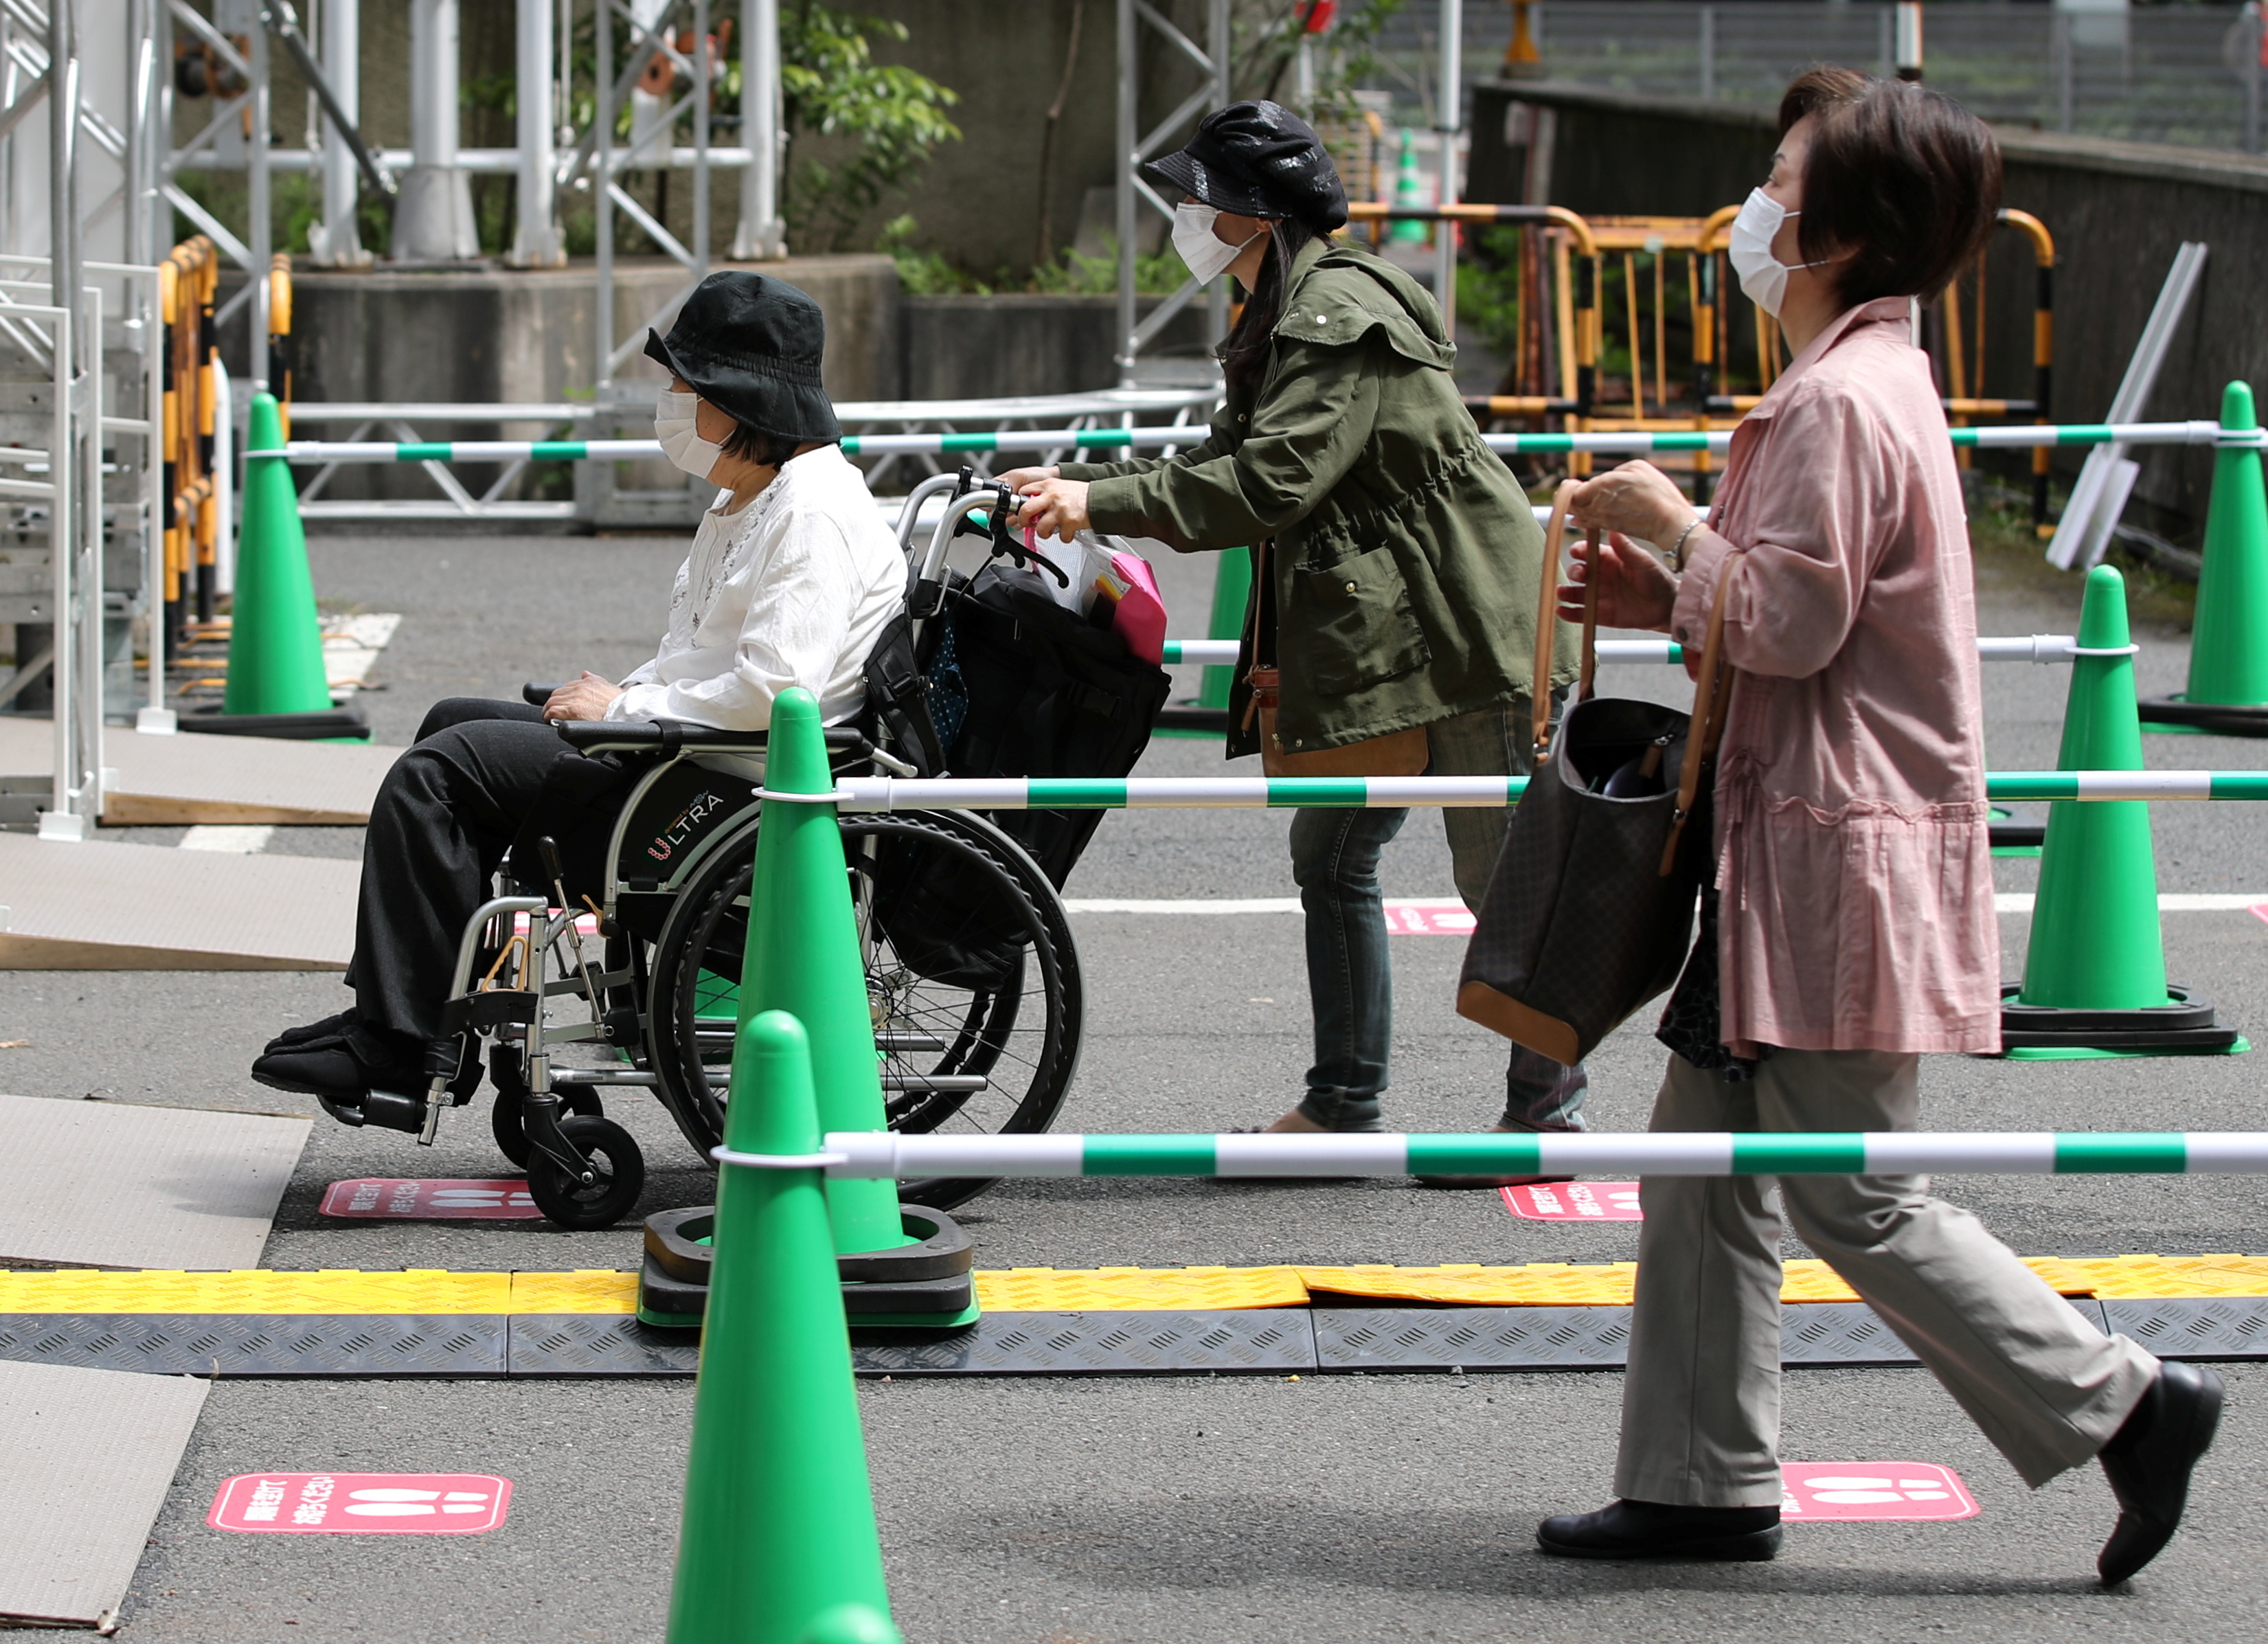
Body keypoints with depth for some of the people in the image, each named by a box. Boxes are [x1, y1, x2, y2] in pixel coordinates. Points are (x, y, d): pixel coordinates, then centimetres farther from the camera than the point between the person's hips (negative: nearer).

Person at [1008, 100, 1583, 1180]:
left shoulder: (1341, 314, -18)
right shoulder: (1286, 320, 15)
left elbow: (1272, 481, -26)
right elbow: (1225, 457, 19)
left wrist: (1103, 504, -24)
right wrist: (1074, 485, 11)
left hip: (1459, 629, -11)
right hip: (1374, 639, 11)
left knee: (1499, 873, -2)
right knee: (1330, 858, 12)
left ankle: (1547, 1109, 6)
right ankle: (1343, 1105, 18)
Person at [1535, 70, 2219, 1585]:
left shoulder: (1841, 404, -18)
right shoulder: (1873, 381, 15)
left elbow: (1793, 624, -22)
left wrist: (1672, 523, -9)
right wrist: (1666, 601, 11)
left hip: (1842, 852, -11)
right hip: (1797, 843, 11)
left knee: (1857, 1198, -5)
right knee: (1703, 1166, 12)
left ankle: (2124, 1404, 2)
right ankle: (1704, 1482, 17)